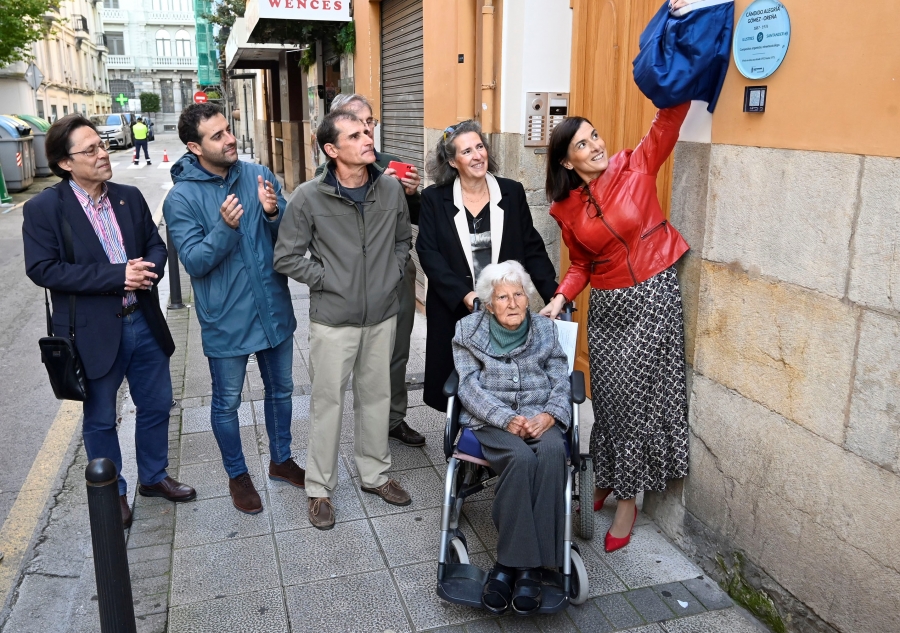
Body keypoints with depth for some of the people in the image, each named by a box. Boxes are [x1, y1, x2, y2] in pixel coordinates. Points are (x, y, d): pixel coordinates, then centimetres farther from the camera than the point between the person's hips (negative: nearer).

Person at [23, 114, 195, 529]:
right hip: (94, 332, -4)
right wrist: (117, 276, -23)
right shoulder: (44, 208, -10)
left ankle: (154, 477, 38)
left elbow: (156, 245, 10)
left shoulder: (129, 197, 4)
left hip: (144, 322, 5)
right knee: (100, 419, 12)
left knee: (156, 404, 17)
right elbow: (42, 269, -17)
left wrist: (149, 269, -15)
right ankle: (111, 492, 33)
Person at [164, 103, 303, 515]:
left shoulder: (258, 175, -2)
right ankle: (237, 475, 35)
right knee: (227, 403, 13)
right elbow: (194, 262, -16)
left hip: (274, 308, 4)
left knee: (280, 390, 19)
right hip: (226, 319, -3)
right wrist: (226, 228, -31)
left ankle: (281, 460, 41)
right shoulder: (181, 198, -12)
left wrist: (273, 213, -22)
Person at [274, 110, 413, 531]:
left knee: (376, 396, 16)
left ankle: (374, 474, 36)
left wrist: (391, 275, 3)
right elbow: (287, 257, -7)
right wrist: (327, 281, -10)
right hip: (333, 320, -4)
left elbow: (403, 239, 14)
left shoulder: (391, 189, -2)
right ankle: (320, 489, 24)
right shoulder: (309, 197, -13)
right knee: (328, 402, 7)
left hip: (383, 315, 4)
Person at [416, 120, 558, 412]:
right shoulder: (434, 199, -1)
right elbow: (428, 253, -7)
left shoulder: (512, 192, 3)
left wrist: (554, 295, -7)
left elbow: (532, 248, 4)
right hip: (455, 309, -1)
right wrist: (463, 294, -19)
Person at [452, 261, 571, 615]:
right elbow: (469, 386, -3)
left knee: (552, 453, -33)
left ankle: (511, 564, -28)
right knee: (521, 458, -35)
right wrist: (507, 419, -18)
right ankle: (523, 564, -25)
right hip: (490, 420, -2)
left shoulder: (545, 329, 12)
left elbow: (561, 383, 8)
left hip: (540, 418, 2)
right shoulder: (469, 330, 6)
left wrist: (549, 416, -14)